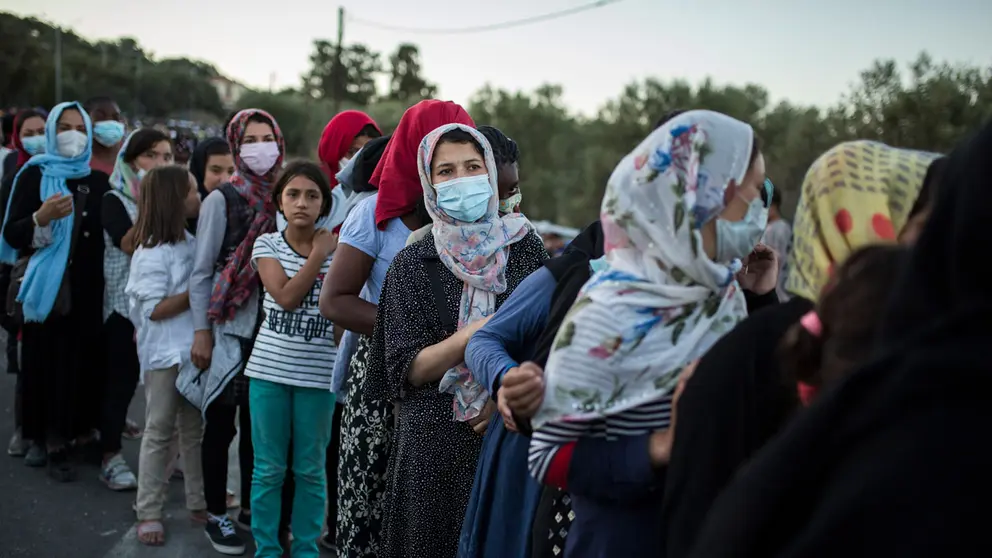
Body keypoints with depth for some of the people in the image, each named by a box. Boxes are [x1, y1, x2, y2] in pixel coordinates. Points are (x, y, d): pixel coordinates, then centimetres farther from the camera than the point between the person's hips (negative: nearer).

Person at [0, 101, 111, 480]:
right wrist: (41, 218, -22)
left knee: (77, 364, 2)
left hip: (85, 291, 3)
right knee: (42, 363, -1)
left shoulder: (98, 181, 11)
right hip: (44, 287, -2)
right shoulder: (34, 175, 2)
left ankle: (60, 441, 13)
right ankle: (39, 437, 9)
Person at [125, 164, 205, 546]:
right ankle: (148, 512, 10)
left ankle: (198, 503, 24)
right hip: (165, 354, -7)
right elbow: (156, 309, -17)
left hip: (194, 349, 7)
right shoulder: (151, 253, -14)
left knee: (196, 430, 13)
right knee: (160, 432, 1)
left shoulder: (190, 242, 10)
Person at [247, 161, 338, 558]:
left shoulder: (337, 249, 1)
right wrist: (319, 254, -12)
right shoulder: (266, 245, 1)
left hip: (318, 374, 0)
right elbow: (286, 297, -14)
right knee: (268, 468, 9)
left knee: (311, 469, 9)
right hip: (270, 369, 0)